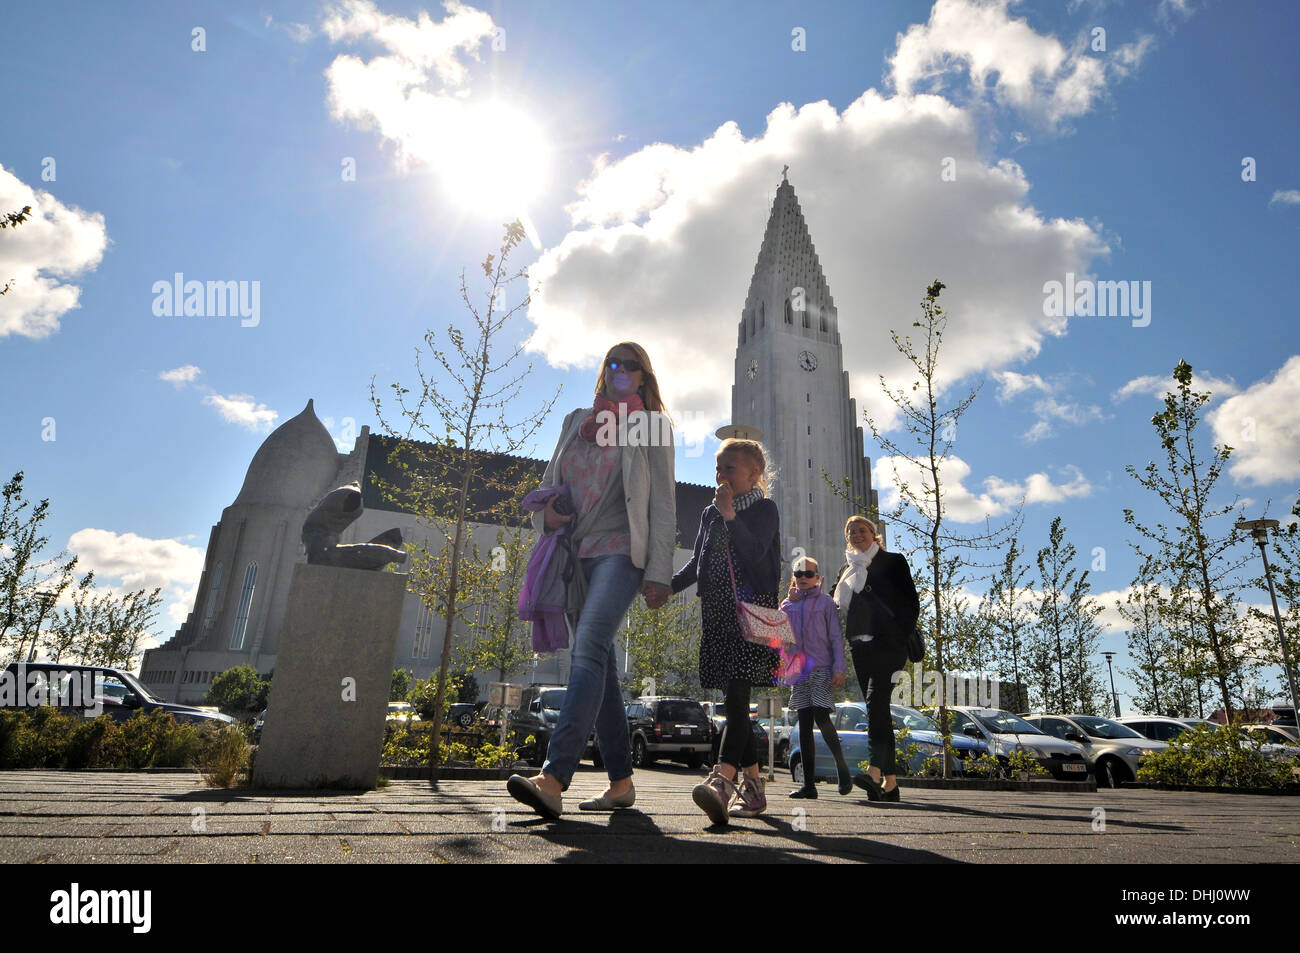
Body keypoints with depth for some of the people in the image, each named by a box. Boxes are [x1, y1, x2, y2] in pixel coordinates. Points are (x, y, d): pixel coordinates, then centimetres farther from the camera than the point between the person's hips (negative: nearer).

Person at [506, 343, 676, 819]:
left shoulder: (652, 427, 7)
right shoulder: (576, 421, 20)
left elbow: (663, 503, 0)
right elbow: (549, 482, 24)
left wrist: (658, 573, -9)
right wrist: (546, 512, -1)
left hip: (620, 551, -5)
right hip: (575, 553, 6)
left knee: (589, 649, -23)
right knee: (600, 663, 6)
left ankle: (553, 778, -32)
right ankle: (621, 781, 13)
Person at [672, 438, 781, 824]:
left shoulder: (764, 509, 1)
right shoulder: (710, 513, 19)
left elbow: (756, 553, -14)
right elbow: (697, 563, 22)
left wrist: (730, 516, -17)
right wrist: (667, 586, 9)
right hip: (716, 612, 6)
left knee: (736, 693, -19)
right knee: (734, 701, 7)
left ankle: (722, 779, -30)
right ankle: (753, 786, 16)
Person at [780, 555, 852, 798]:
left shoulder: (826, 602, 3)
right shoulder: (787, 604, 12)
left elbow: (836, 637, -1)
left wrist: (839, 669, -7)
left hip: (821, 668, -4)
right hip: (798, 670, 4)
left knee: (821, 717, -16)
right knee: (804, 725, 4)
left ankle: (842, 769, 5)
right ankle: (809, 784, 9)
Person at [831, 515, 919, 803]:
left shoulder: (892, 562, 7)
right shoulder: (846, 572, 22)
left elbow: (911, 604, 1)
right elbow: (836, 612, 22)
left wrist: (902, 640, -10)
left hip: (887, 644, -5)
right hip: (860, 647, 5)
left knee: (876, 700, -22)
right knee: (878, 709, 4)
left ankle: (875, 770, -32)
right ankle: (890, 781, 6)